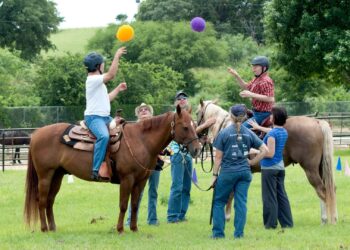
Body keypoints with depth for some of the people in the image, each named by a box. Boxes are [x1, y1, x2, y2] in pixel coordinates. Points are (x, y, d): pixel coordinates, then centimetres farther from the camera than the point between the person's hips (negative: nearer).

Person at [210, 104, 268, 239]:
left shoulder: (224, 133, -7)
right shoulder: (249, 133, 2)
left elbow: (218, 157, -6)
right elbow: (264, 150, 0)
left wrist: (214, 175, 0)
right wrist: (252, 162, 7)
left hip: (227, 172, -3)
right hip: (245, 172, 3)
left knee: (218, 201, 10)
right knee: (241, 202, 6)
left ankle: (218, 232, 9)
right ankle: (239, 232, 4)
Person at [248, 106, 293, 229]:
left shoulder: (272, 134, -19)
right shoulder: (284, 132, 7)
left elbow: (270, 153, -23)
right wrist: (258, 127, 44)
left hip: (269, 168, -8)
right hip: (280, 167, 8)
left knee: (269, 197, -1)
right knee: (281, 195, 12)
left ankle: (271, 223, 1)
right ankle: (287, 222, 14)